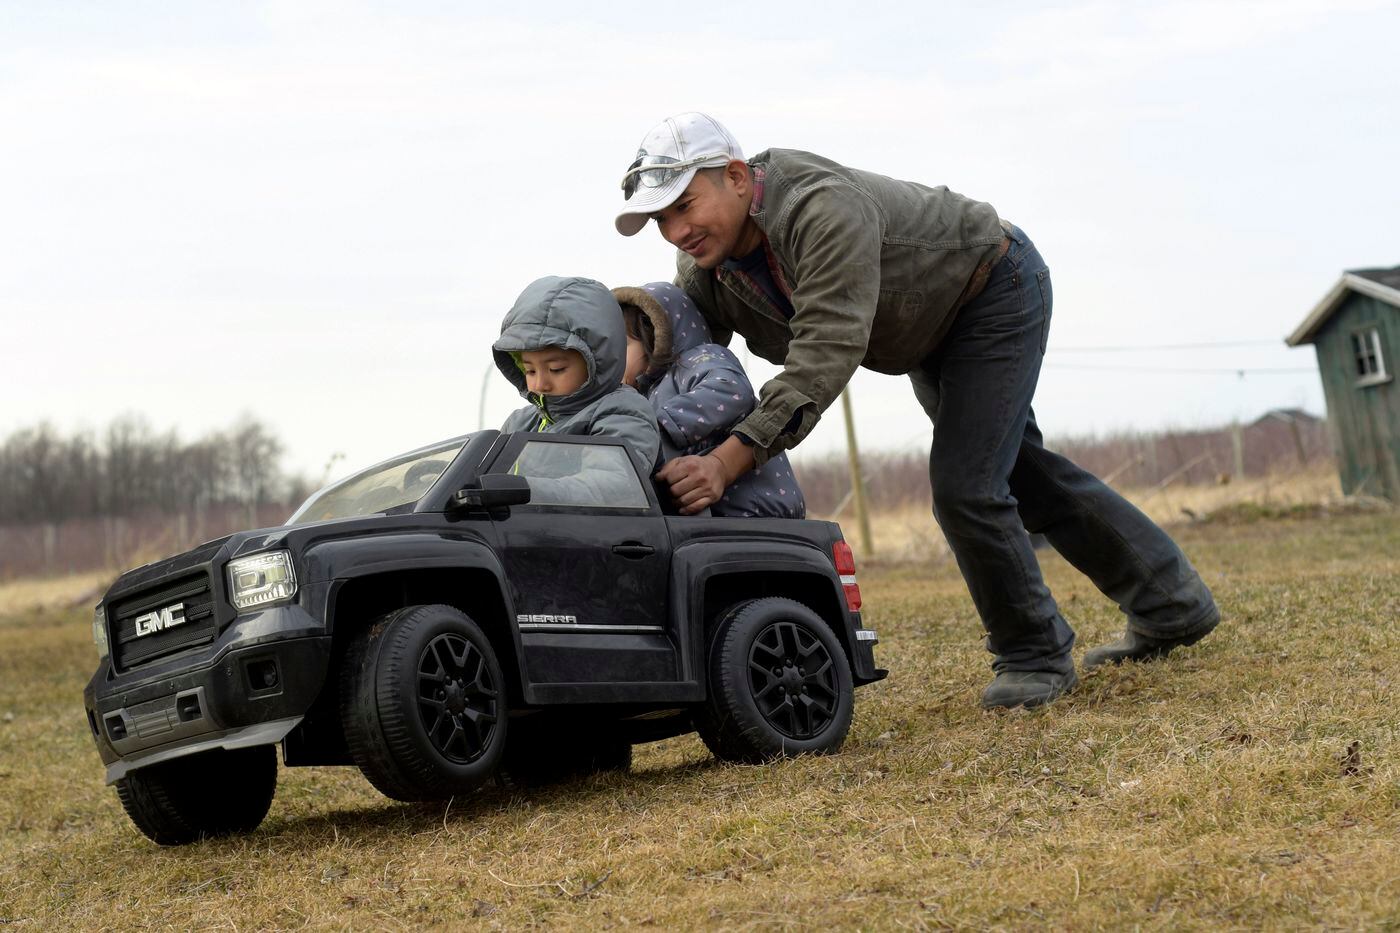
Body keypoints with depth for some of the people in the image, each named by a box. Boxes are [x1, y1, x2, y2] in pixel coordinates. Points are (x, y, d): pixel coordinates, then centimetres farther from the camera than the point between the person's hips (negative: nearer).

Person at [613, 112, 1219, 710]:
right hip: (931, 328, 9)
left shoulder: (826, 211, -41)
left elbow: (826, 353, -48)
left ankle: (1036, 655, 5)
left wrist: (730, 459, -56)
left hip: (997, 290, -9)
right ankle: (1171, 606, 33)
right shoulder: (703, 266, -15)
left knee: (964, 487, -17)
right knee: (1022, 473, 18)